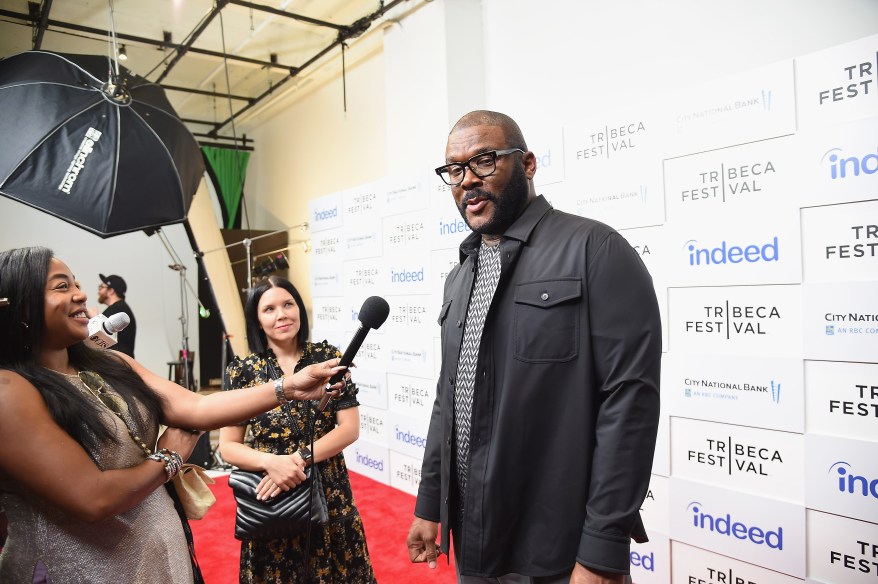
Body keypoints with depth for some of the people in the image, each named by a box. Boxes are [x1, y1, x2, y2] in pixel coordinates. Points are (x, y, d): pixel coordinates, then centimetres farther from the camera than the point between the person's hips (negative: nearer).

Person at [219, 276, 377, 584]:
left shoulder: (328, 357, -4)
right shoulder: (243, 371, -5)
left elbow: (349, 428, -6)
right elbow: (228, 446, -3)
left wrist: (299, 458, -17)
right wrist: (271, 461, -21)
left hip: (329, 494, 1)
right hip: (269, 499, 0)